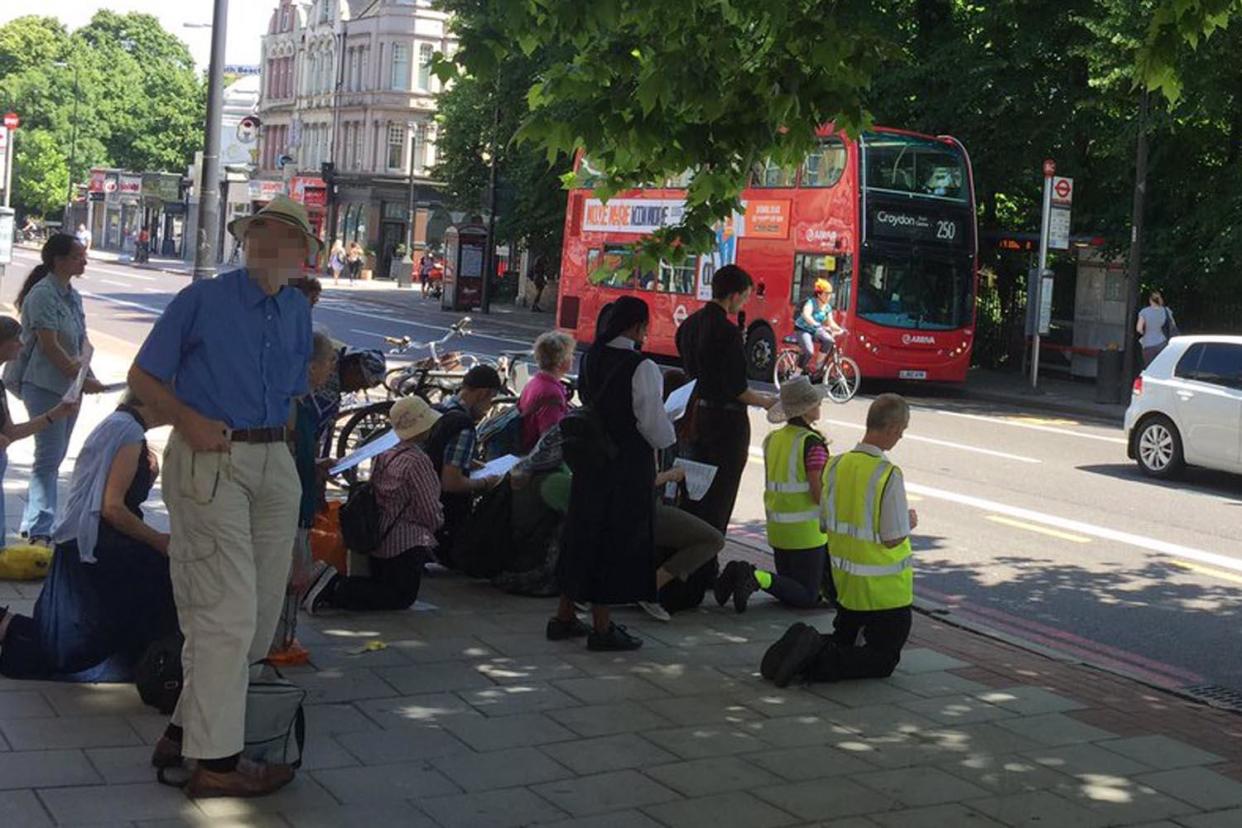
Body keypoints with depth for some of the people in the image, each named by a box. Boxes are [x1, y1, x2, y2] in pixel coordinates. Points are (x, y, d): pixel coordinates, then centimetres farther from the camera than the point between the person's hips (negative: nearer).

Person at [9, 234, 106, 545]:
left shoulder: (72, 295, 13)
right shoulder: (42, 295, -14)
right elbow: (49, 345, -19)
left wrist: (85, 375, 3)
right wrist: (82, 378, -20)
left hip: (68, 385, 9)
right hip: (44, 385, -9)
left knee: (53, 456, 13)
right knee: (49, 456, -10)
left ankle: (34, 522, 22)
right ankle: (39, 531, -9)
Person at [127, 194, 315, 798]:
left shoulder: (298, 313, 14)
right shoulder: (202, 300, -2)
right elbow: (142, 376, 0)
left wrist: (278, 438, 14)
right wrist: (188, 420, -14)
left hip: (274, 464, 7)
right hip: (209, 460, -7)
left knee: (261, 613, 8)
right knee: (227, 611, -11)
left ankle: (187, 730, 23)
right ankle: (215, 760, -2)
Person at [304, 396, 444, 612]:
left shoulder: (385, 456, 9)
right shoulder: (418, 461, -17)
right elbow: (430, 513, -16)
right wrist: (438, 522, 9)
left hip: (378, 540, 8)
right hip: (405, 544, -8)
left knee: (382, 585, 19)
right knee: (403, 597, -1)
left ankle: (332, 581, -3)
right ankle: (337, 590, -17)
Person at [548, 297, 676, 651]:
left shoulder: (590, 359, 4)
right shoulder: (641, 368, -18)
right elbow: (654, 425, -17)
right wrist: (669, 436, 5)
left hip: (590, 461, 7)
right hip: (628, 468, -7)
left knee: (583, 531, 17)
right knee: (618, 538, 3)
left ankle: (565, 615, 27)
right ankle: (602, 627, 9)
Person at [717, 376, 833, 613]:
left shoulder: (773, 439, 6)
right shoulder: (813, 443, -16)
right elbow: (819, 494, -18)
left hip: (777, 529, 7)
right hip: (807, 531, -7)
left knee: (790, 589, 19)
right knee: (807, 597, 1)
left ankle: (743, 574, -2)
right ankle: (758, 578, -19)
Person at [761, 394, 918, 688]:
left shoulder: (836, 465, -2)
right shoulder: (888, 474, -23)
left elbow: (825, 523, 7)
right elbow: (893, 539, -19)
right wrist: (909, 522, 1)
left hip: (844, 579, 7)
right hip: (883, 588, -7)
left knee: (843, 641, 25)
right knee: (884, 659, 5)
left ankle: (807, 646, -5)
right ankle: (817, 663, -17)